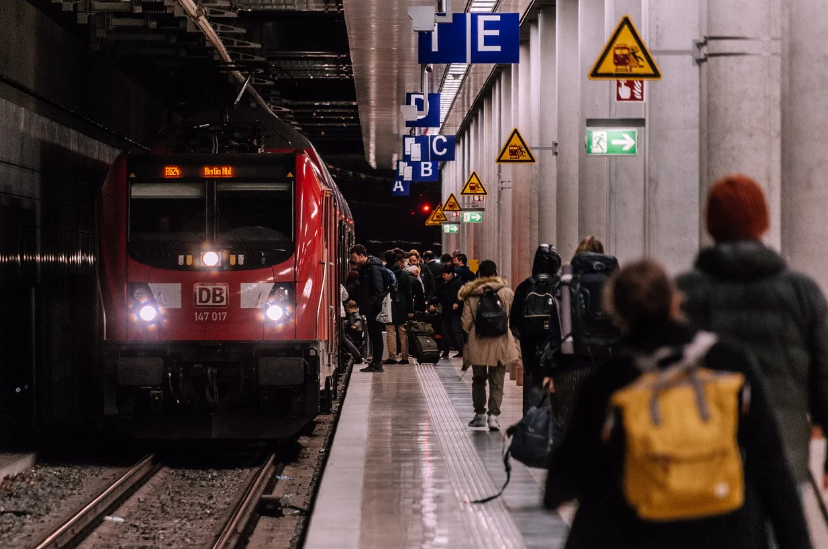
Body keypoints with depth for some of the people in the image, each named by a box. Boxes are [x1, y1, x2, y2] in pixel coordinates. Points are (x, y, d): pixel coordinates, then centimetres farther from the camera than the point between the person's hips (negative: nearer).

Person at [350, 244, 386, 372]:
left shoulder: (374, 268, -15)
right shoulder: (364, 267, 13)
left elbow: (379, 290, -19)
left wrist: (367, 304, -18)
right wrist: (363, 303, 12)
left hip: (375, 308, -9)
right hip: (370, 308, 9)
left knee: (376, 335, -5)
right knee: (373, 335, 11)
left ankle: (377, 364, -2)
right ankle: (376, 363, 16)